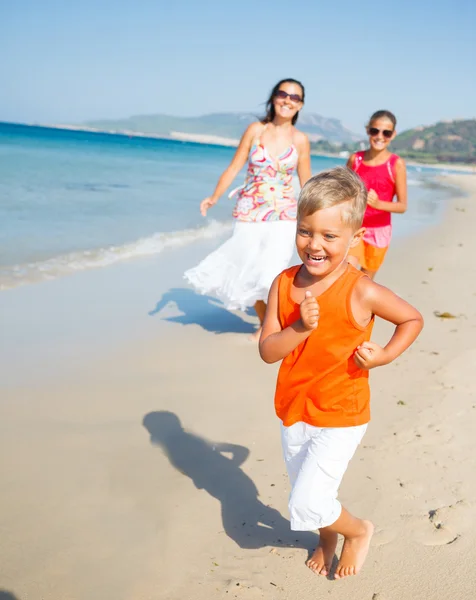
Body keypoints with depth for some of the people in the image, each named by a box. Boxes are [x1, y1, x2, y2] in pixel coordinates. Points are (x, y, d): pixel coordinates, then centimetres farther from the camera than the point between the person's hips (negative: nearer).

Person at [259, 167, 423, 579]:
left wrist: (386, 355, -16)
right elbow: (267, 351, -10)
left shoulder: (362, 292, -20)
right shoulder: (284, 284, -9)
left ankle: (359, 530, 24)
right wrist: (300, 328, -26)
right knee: (305, 491, 22)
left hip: (340, 417, -5)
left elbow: (413, 319, -3)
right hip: (294, 410, 5)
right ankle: (327, 539, 53)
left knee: (307, 503, -8)